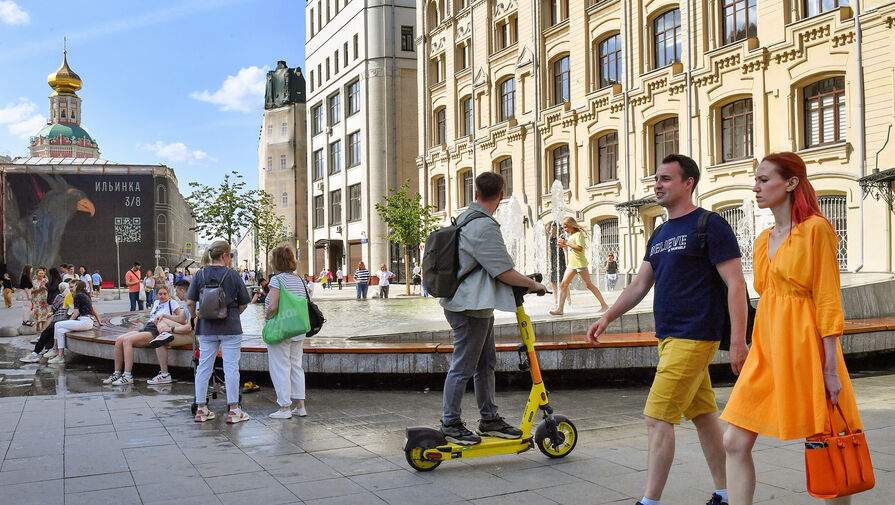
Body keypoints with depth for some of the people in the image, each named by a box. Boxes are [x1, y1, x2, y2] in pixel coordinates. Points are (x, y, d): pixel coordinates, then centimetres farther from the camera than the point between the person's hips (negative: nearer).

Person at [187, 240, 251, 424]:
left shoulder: (200, 275, 2)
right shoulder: (232, 275, -5)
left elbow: (190, 302, -1)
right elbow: (244, 303, -1)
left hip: (206, 328, 3)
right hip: (230, 327, -3)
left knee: (204, 367, 10)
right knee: (231, 367, 1)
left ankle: (201, 409, 16)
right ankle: (234, 410, 4)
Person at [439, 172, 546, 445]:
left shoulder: (465, 218, 13)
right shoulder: (484, 226, -20)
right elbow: (505, 272, -21)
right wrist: (533, 284, -6)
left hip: (478, 306, 11)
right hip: (470, 307, -11)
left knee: (486, 362, 16)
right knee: (463, 366, -2)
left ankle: (490, 419, 24)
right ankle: (450, 424, 8)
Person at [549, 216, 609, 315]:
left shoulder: (578, 234, -8)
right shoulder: (570, 236, 19)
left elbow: (580, 248, -21)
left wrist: (567, 243, -19)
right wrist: (563, 246, 9)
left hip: (580, 263, -8)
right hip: (572, 264, 9)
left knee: (589, 284, -4)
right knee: (563, 284, -3)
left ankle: (604, 305, 4)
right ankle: (560, 309, -6)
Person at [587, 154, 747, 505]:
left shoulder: (710, 226, -9)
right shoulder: (660, 234, 15)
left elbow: (736, 284, -14)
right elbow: (640, 285, 18)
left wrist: (738, 341, -19)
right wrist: (607, 317, 7)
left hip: (693, 339, -8)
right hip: (669, 337, 8)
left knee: (658, 418, -9)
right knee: (703, 416, 14)